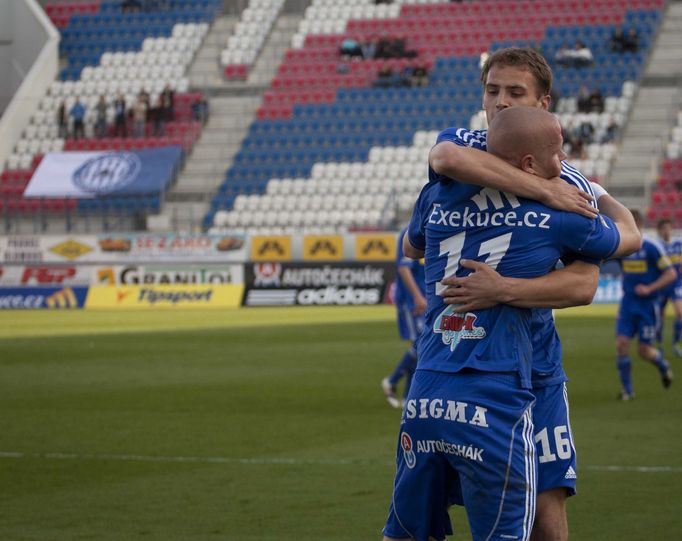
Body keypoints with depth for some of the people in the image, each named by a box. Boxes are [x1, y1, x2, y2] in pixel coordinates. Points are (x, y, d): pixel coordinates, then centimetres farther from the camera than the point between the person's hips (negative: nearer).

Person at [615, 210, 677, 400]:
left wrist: (649, 288, -21)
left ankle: (663, 365, 33)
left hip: (648, 305, -4)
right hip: (628, 304, 4)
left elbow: (671, 274, -11)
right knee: (621, 344, -9)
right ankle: (627, 389, 4)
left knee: (644, 351, -1)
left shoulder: (652, 247, -12)